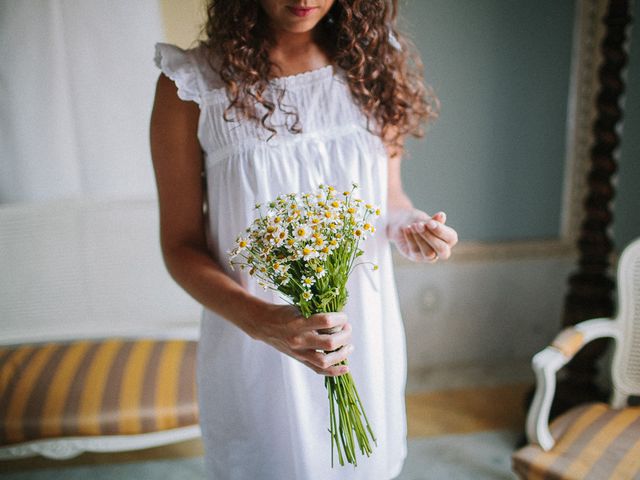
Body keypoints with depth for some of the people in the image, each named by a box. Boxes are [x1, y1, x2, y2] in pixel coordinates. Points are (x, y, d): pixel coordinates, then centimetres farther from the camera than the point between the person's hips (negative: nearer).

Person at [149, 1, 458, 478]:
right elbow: (181, 245, -9)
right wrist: (259, 321, -25)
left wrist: (409, 225, -14)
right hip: (255, 349, -3)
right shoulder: (193, 84, -12)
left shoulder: (375, 64, -2)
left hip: (365, 334, 3)